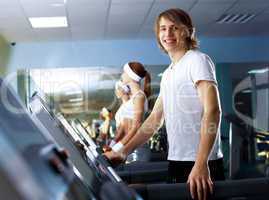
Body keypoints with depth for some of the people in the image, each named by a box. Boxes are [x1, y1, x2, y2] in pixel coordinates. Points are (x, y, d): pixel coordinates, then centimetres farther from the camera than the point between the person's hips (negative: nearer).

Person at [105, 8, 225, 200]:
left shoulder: (198, 60, -6)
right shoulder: (168, 74, 18)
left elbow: (212, 111, -18)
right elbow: (154, 119, 22)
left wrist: (201, 164, -28)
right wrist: (124, 152, 15)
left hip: (202, 165, -7)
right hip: (176, 162, 7)